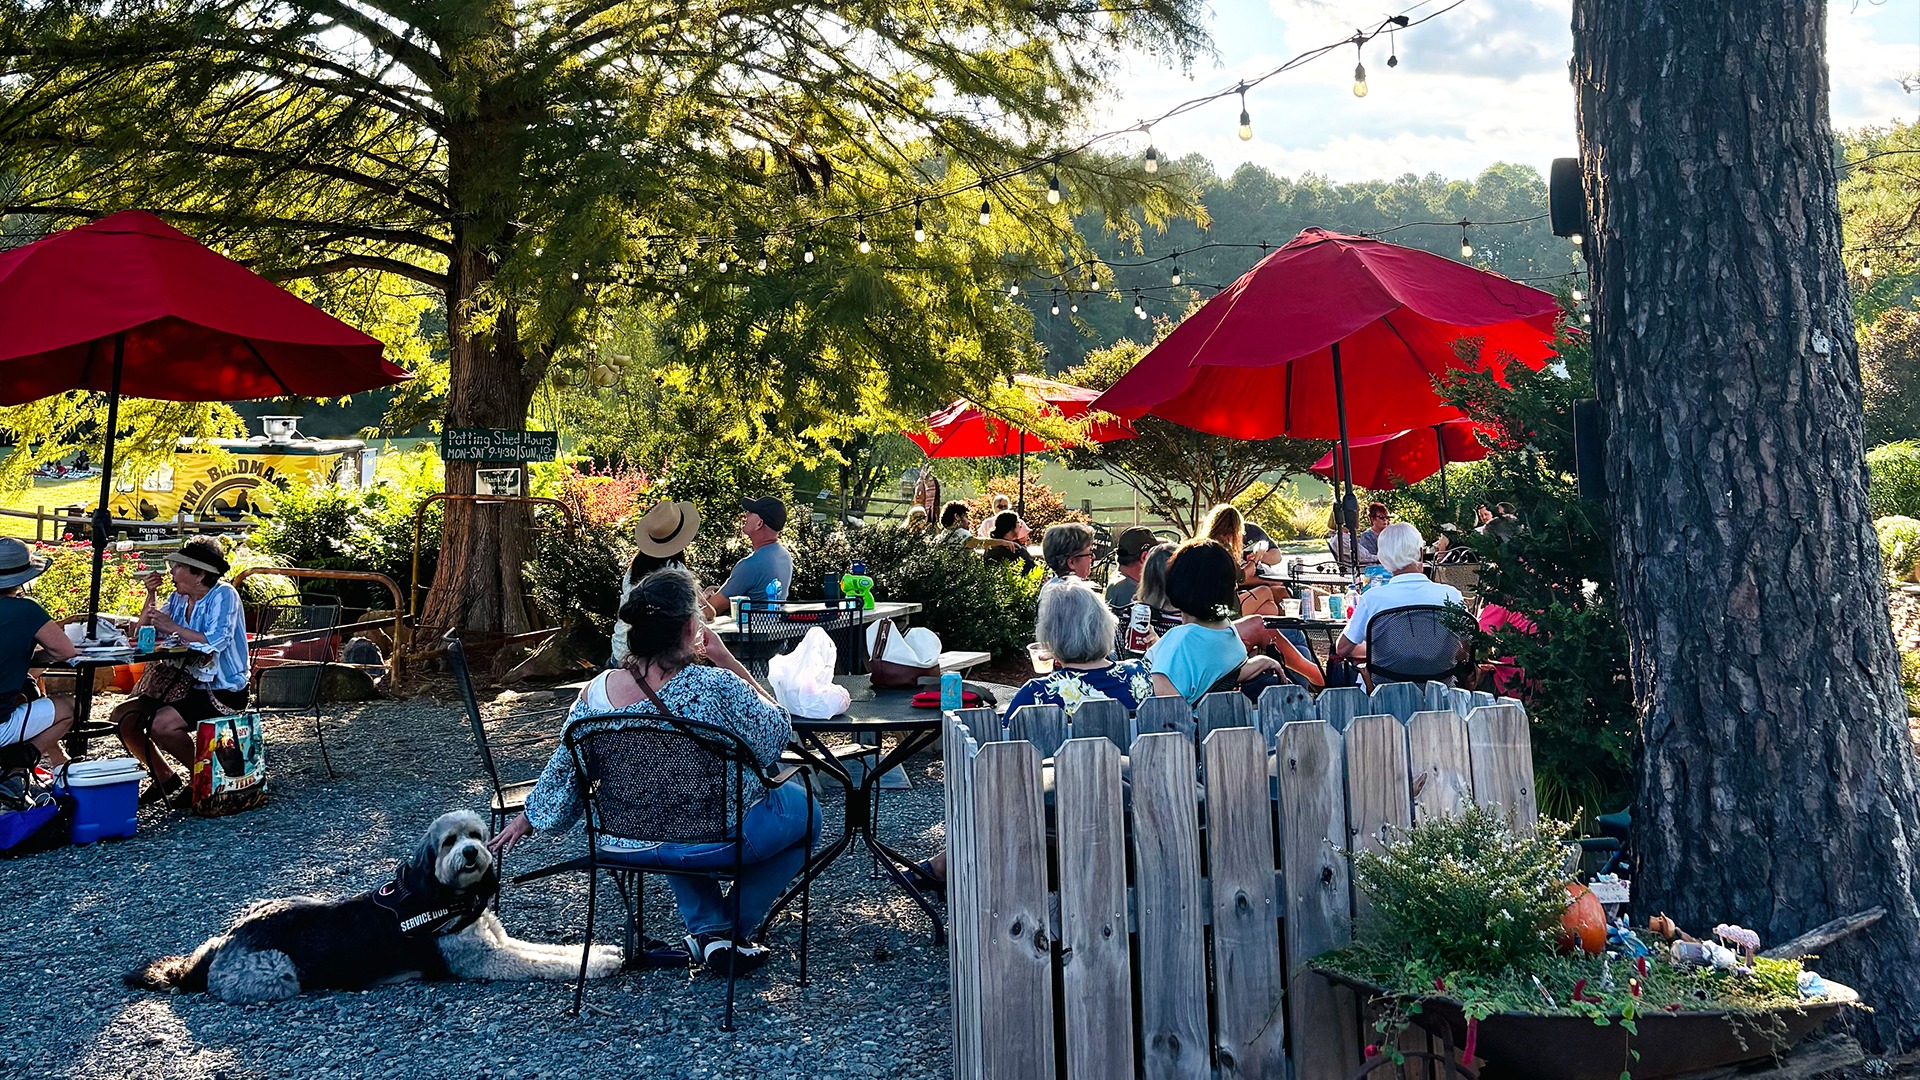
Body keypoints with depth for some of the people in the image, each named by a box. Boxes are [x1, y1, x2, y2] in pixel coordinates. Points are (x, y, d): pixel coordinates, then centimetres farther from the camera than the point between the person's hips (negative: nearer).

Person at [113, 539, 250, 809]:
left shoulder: (223, 595, -14)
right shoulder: (179, 598, 10)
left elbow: (217, 641, -28)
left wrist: (172, 627, -22)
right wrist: (151, 595, 1)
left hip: (222, 692, -9)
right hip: (188, 686, 9)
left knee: (161, 724, -27)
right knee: (122, 716, 0)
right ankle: (164, 778, 13)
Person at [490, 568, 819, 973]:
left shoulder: (595, 693, -11)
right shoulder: (719, 687, -24)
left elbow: (562, 772, 5)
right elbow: (778, 733, -6)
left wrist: (527, 818, 25)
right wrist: (729, 662, -8)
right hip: (717, 841, -5)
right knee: (804, 808, 23)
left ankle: (707, 928, 23)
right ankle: (733, 930, 17)